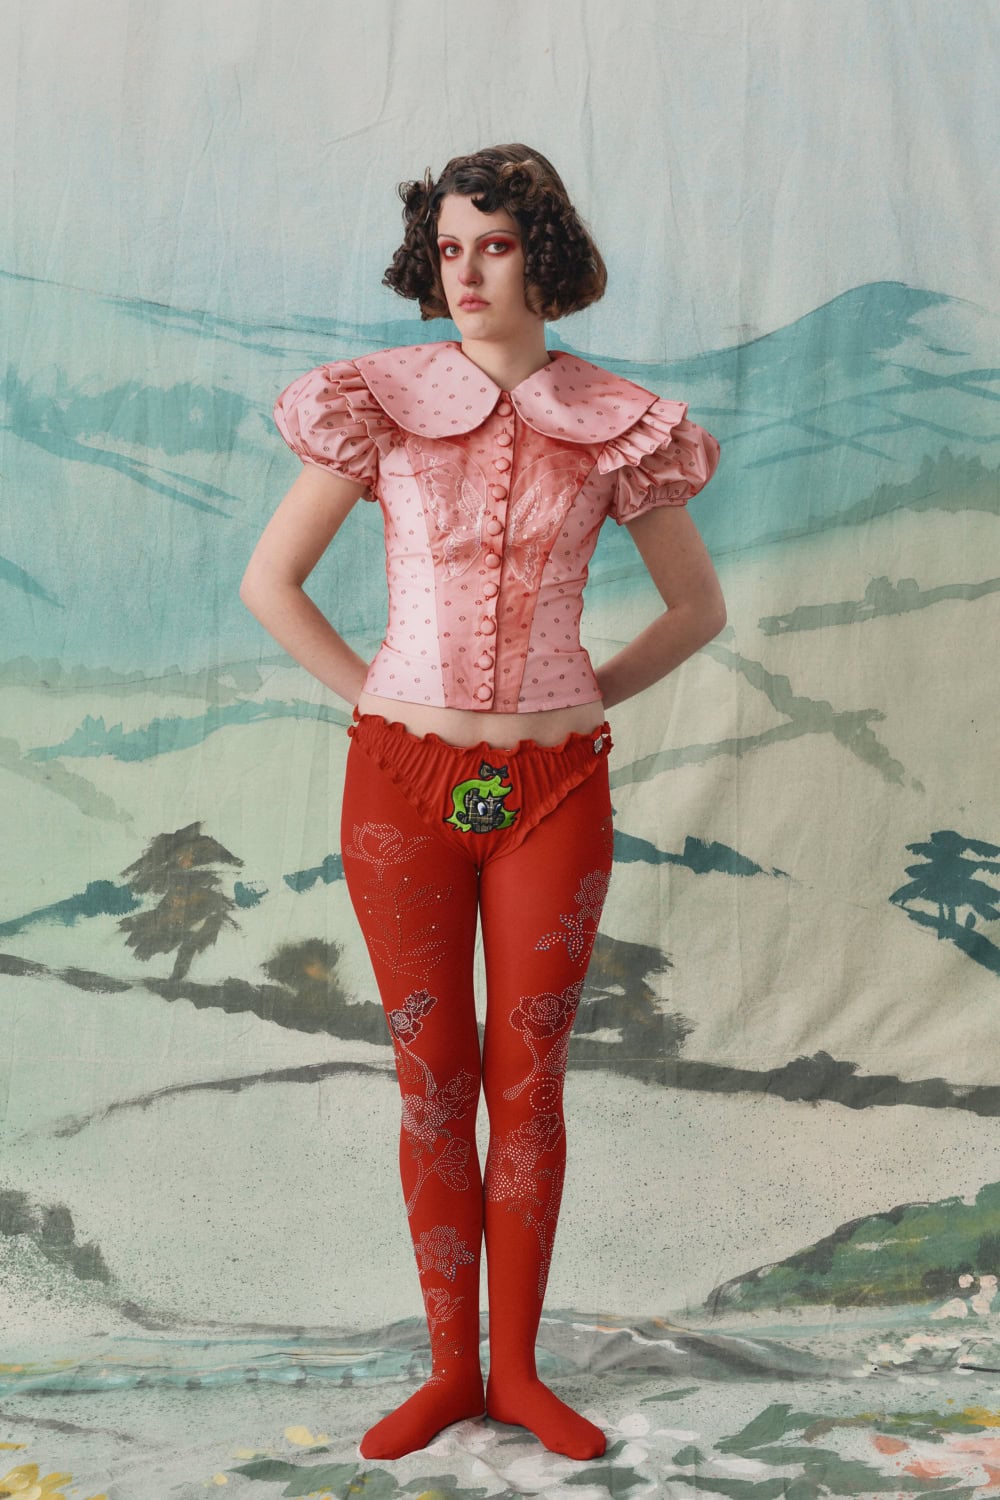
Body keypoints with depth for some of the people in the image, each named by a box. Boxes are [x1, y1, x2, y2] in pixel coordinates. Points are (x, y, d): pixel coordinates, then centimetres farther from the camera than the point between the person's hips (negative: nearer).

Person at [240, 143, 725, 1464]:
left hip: (554, 787, 1)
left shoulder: (616, 428, 0)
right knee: (433, 1082, 8)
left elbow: (701, 606, 11)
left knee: (529, 1079, 8)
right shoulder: (378, 404, -1)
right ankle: (451, 1368, 24)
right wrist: (372, 695, -1)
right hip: (404, 781, 0)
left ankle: (518, 1369, 25)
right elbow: (269, 582, 4)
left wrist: (591, 696, 2)